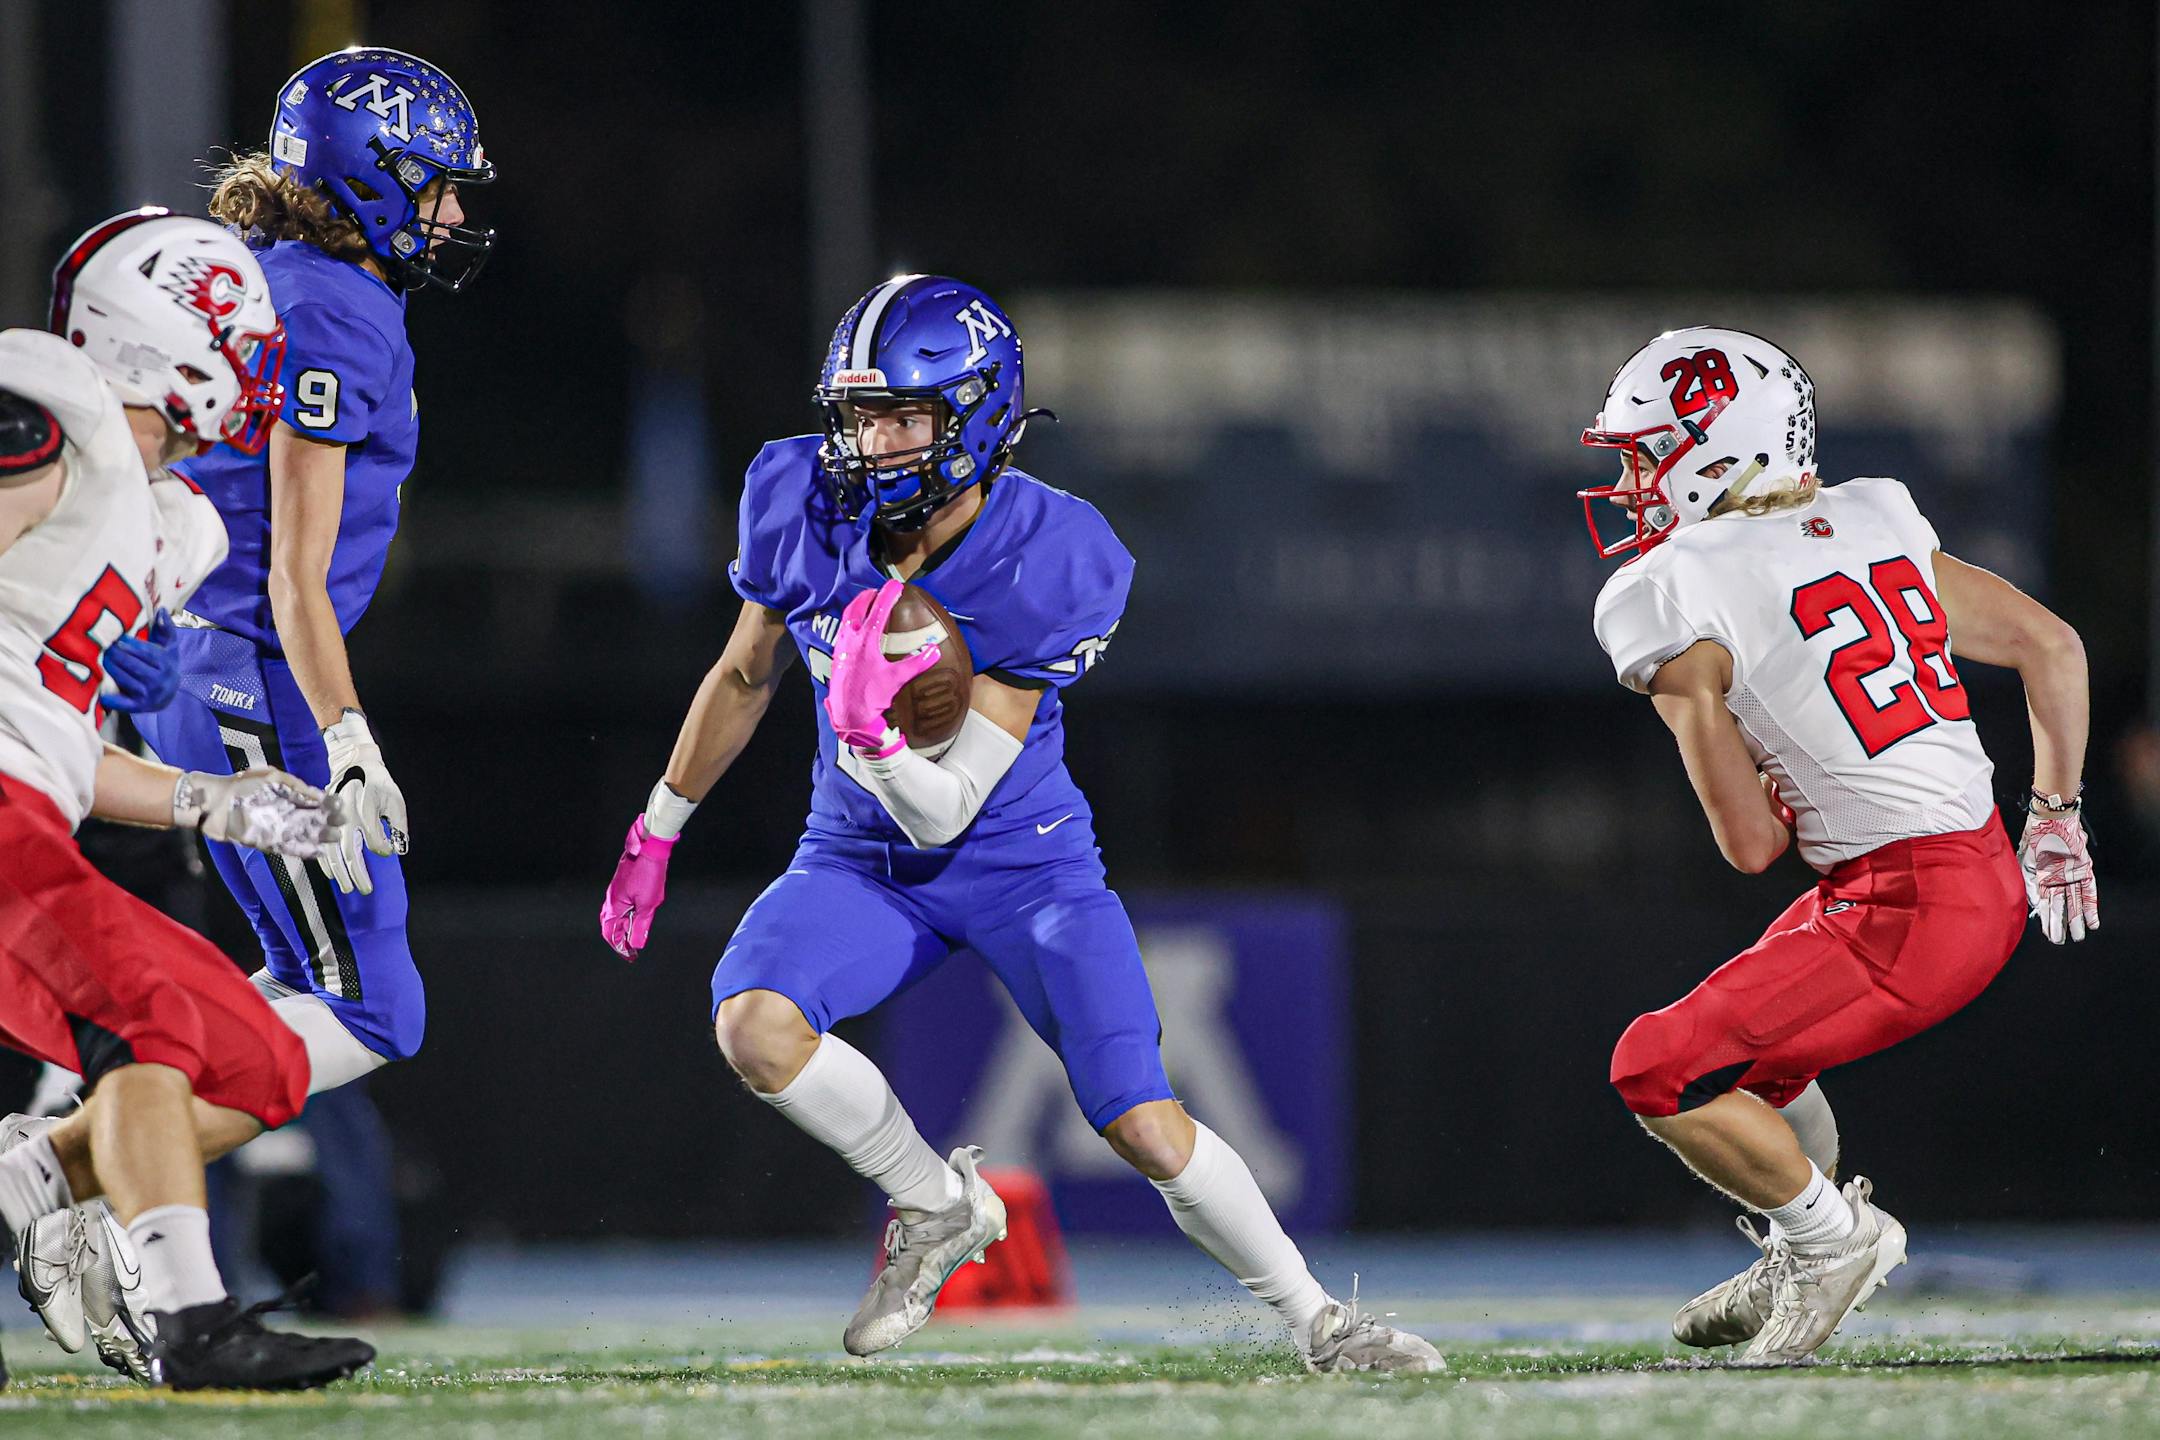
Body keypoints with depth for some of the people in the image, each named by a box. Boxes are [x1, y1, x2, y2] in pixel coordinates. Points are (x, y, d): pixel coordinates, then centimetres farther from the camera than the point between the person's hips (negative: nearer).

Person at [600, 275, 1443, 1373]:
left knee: (1146, 1130, -12)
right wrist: (657, 831, 14)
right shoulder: (803, 508, -14)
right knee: (752, 1026, -26)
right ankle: (939, 1205, 0)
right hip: (861, 859, 3)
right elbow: (746, 676, 7)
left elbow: (946, 810, -27)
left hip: (1020, 860, -3)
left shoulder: (1039, 566, -25)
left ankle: (1317, 1322, 11)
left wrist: (875, 742, -48)